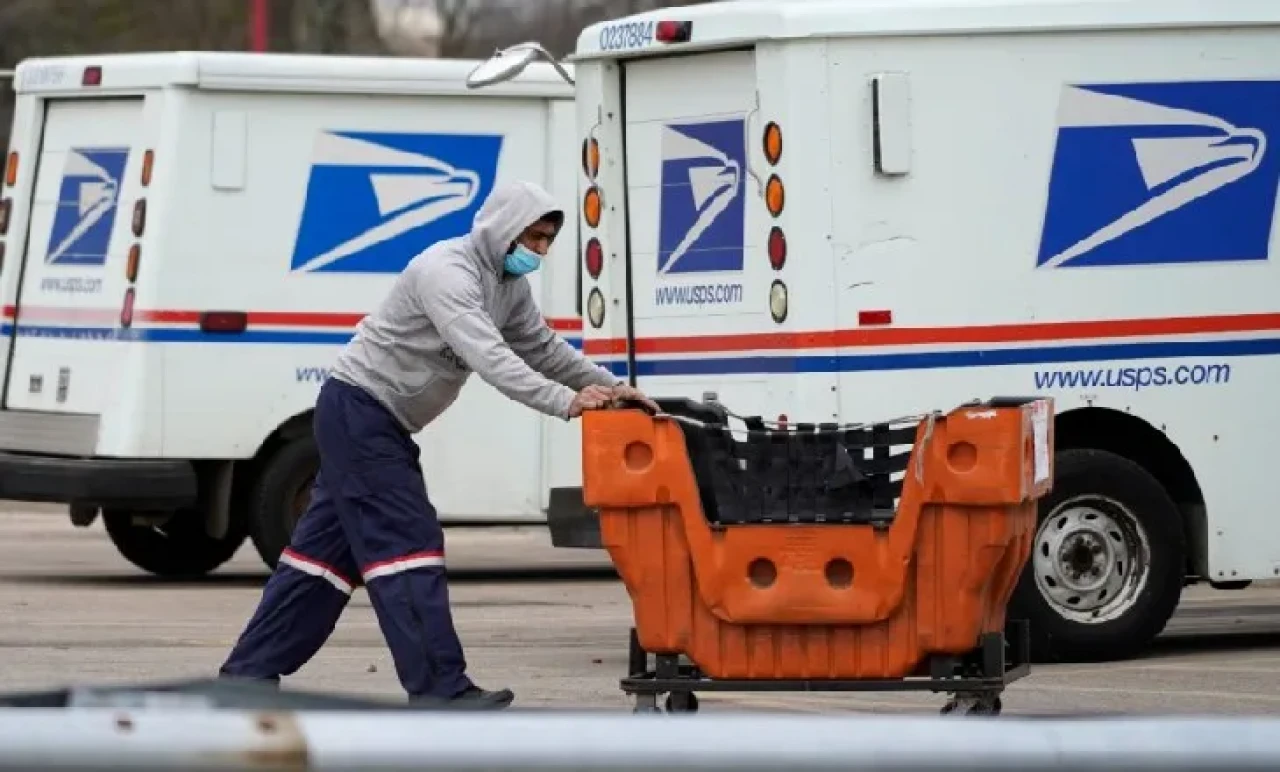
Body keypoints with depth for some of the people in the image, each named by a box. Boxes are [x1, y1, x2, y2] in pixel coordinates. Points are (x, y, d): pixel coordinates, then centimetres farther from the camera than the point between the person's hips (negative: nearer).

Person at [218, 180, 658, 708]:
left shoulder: (510, 287, 8)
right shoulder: (447, 272, -23)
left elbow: (545, 350, 16)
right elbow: (487, 357, -34)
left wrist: (610, 388, 3)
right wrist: (565, 402, -40)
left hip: (380, 422, 10)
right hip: (357, 410, -10)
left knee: (330, 544, 11)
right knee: (408, 541, -14)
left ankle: (250, 670, 16)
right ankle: (441, 689, -17)